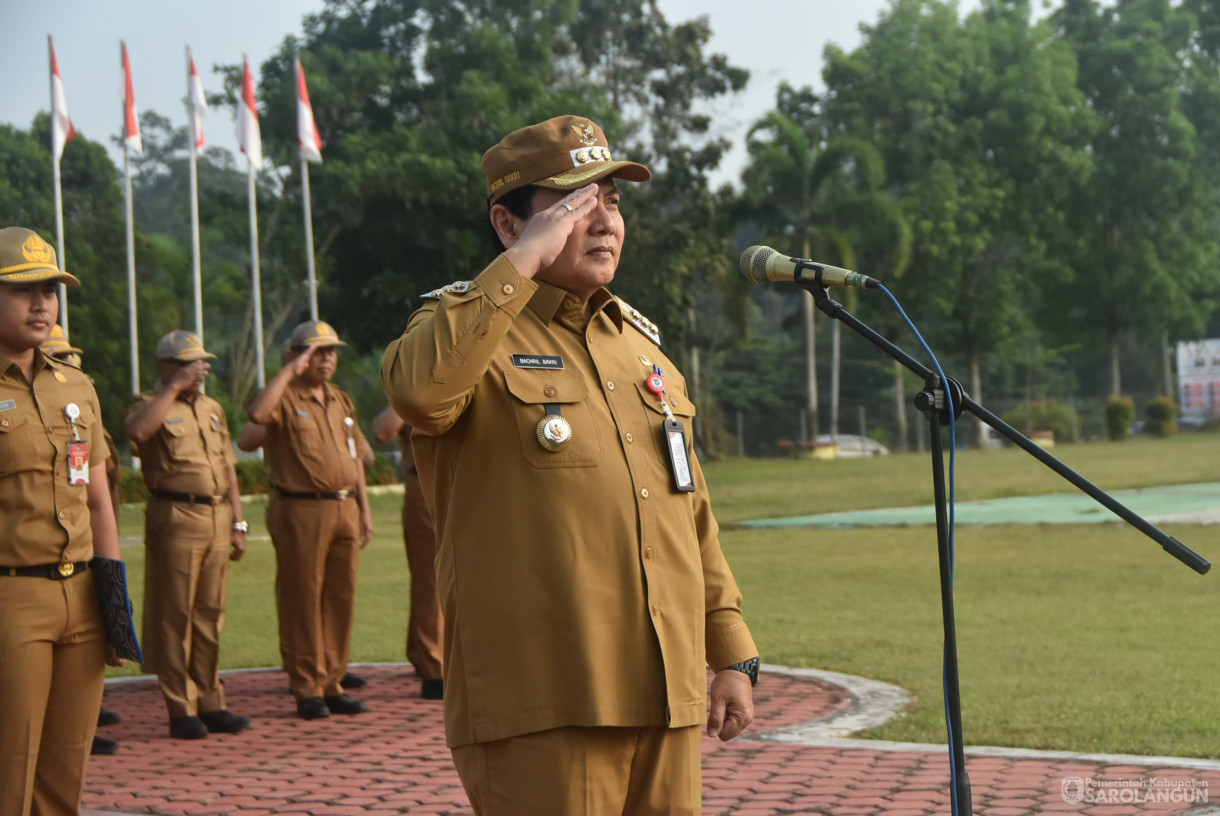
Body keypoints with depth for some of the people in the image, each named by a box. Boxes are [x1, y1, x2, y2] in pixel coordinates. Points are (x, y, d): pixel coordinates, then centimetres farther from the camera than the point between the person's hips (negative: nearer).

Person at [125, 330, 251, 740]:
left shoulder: (213, 408, 19)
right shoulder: (151, 405, -1)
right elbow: (137, 430, -27)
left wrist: (237, 522, 14)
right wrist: (173, 388, -19)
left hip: (217, 519, 6)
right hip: (175, 519, -6)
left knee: (210, 615, 9)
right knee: (175, 617, -3)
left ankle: (211, 704, 15)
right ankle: (181, 710, 2)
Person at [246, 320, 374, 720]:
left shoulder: (342, 401, 17)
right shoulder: (285, 398, -4)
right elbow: (256, 413, -28)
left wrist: (364, 508, 16)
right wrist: (290, 371, -20)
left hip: (344, 510, 6)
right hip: (300, 511, -6)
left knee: (340, 599, 8)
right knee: (302, 601, -1)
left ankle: (332, 684, 17)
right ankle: (306, 690, 5)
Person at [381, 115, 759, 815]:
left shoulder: (640, 343, 18)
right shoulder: (466, 330, -3)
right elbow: (417, 389, -29)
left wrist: (733, 657, 18)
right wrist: (524, 260, -20)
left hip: (667, 703, 7)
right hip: (541, 712, -7)